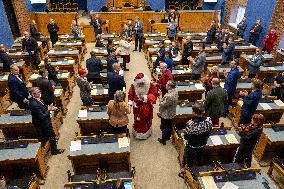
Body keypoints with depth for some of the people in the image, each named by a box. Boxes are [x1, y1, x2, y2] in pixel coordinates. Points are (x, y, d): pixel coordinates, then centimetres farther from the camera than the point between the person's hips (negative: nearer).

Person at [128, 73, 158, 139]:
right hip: (137, 107, 1)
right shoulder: (134, 86, -12)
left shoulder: (151, 86, -17)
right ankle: (137, 133, 37)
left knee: (147, 120, 18)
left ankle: (146, 133, 40)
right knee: (137, 120, 15)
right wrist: (130, 102, -16)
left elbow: (154, 95, -15)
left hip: (147, 108, 0)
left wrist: (146, 97, -29)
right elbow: (130, 94, -2)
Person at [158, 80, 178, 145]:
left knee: (164, 127, 12)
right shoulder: (175, 92, -7)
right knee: (169, 125, 27)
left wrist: (160, 96, -16)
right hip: (172, 113, 8)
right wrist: (163, 97, -3)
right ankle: (168, 136, 48)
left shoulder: (169, 96, -37)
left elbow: (162, 104, -25)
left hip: (166, 115, -8)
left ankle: (163, 140, 30)